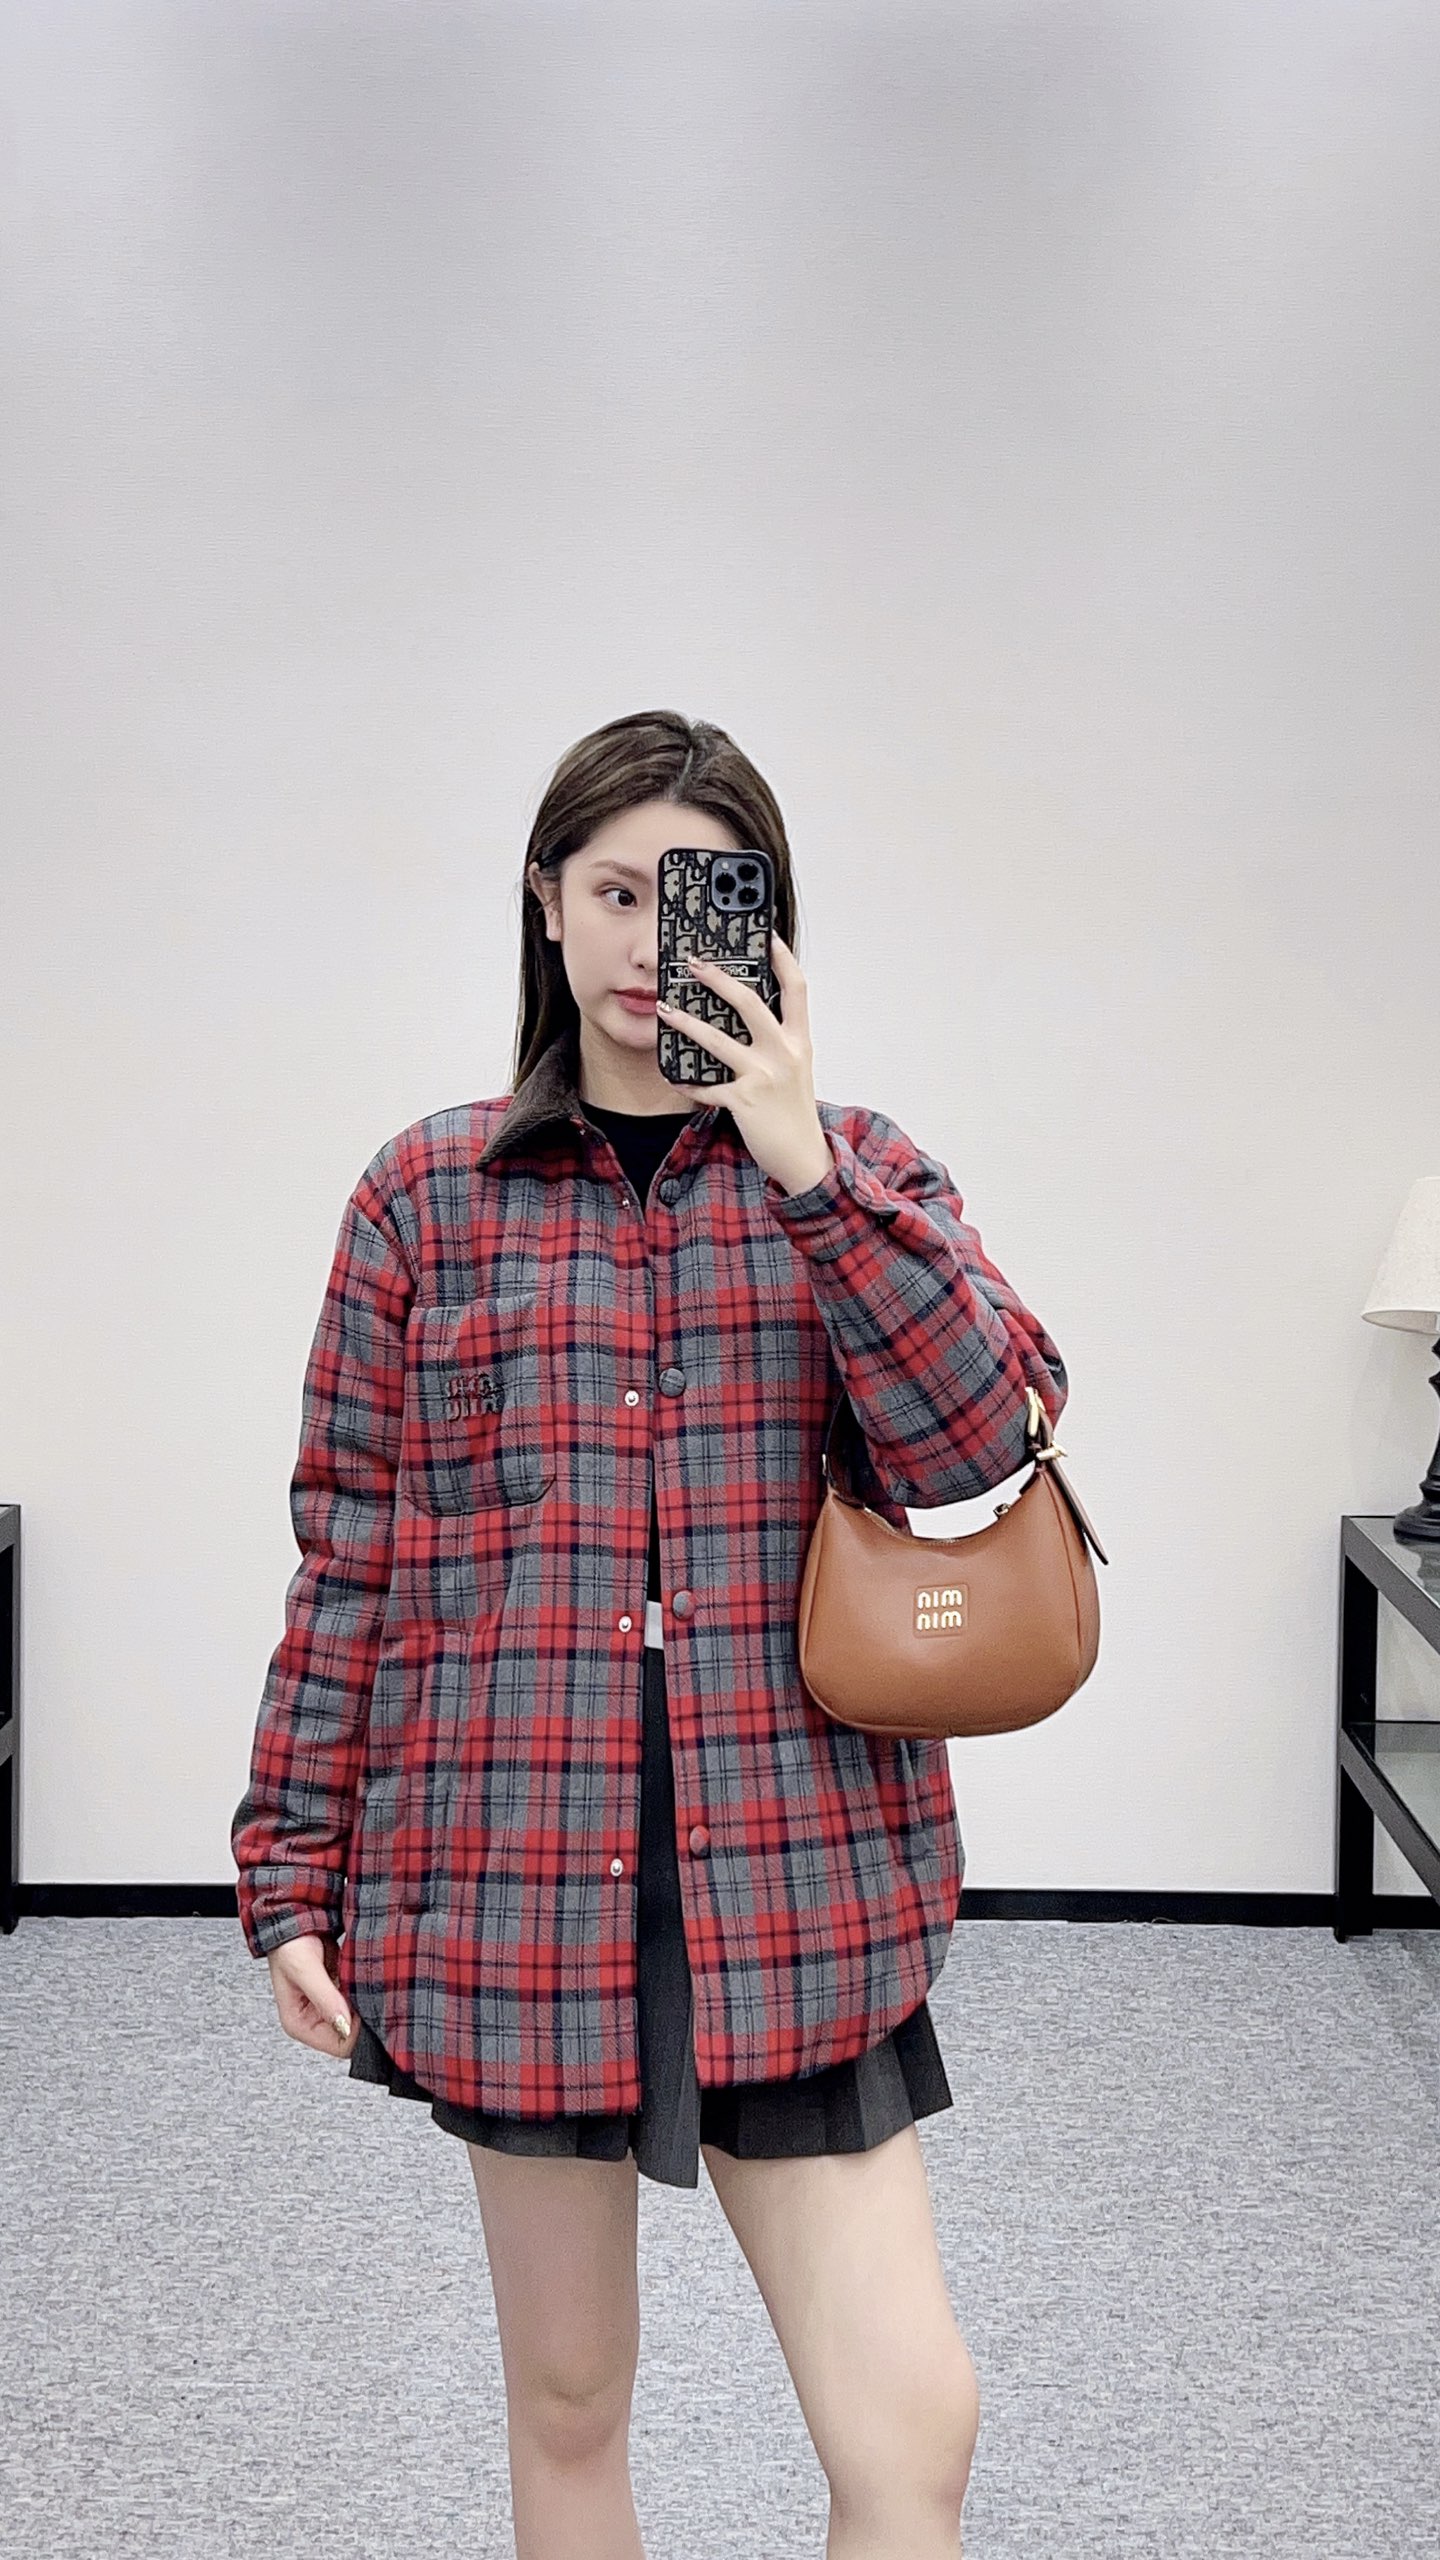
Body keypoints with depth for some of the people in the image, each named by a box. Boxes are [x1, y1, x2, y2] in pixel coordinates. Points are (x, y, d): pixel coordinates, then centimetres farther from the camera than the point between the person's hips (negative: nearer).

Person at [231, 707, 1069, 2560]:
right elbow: (349, 1557, 5)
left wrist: (798, 1161, -17)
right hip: (512, 1873, 1)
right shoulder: (428, 1197, 4)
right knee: (567, 2401, 15)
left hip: (793, 1887, 0)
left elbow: (983, 1438, -11)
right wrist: (292, 1874, 4)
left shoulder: (855, 1172, 6)